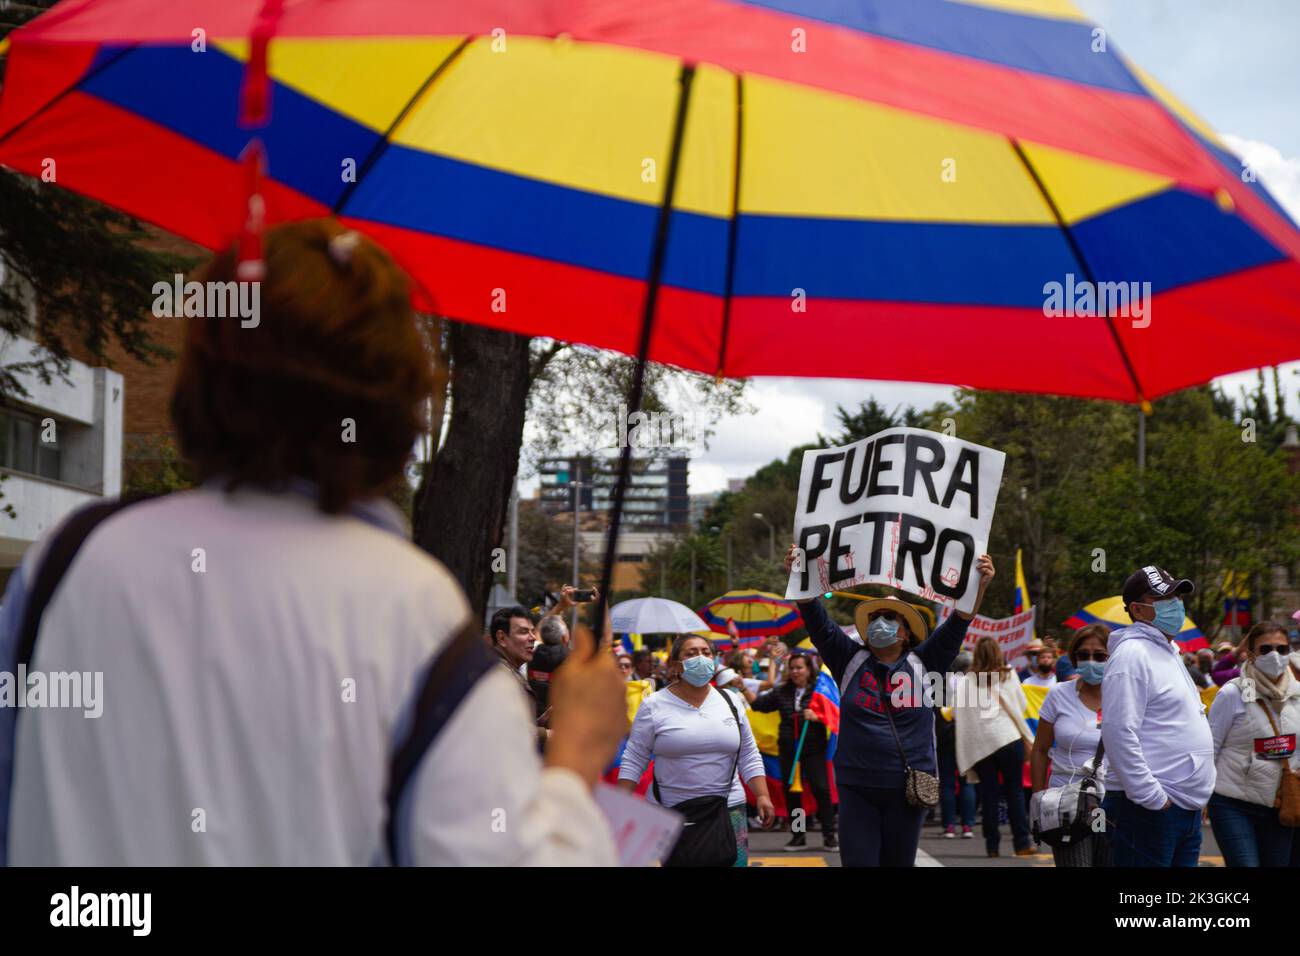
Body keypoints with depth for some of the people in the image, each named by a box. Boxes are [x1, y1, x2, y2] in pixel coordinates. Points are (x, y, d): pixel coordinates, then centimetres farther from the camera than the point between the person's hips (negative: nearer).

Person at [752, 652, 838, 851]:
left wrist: (816, 717, -23)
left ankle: (829, 835, 4)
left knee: (821, 789, -5)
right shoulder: (781, 692, 8)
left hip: (813, 749, -4)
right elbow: (759, 704, 3)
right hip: (788, 749, 4)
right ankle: (798, 835, 20)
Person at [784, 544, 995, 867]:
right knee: (857, 861, -6)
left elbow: (957, 625, -4)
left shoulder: (922, 664, 6)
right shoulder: (851, 661, 8)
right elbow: (818, 624, -2)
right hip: (857, 788, 0)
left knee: (898, 863, 8)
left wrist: (979, 584, -19)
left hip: (908, 790, 0)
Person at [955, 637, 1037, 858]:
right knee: (1014, 790, 4)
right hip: (1007, 737, -1)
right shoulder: (1008, 675, 3)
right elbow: (1022, 704, 9)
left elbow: (960, 712, 1)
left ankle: (992, 844, 7)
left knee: (988, 793, 6)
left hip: (978, 743, 1)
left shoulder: (964, 682, 4)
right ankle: (1022, 842, 1)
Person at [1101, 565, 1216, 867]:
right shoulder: (1132, 654, -12)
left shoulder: (1169, 653, 19)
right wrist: (1152, 797, -21)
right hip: (1149, 809, -10)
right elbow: (1118, 732, -21)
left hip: (1187, 807, 10)